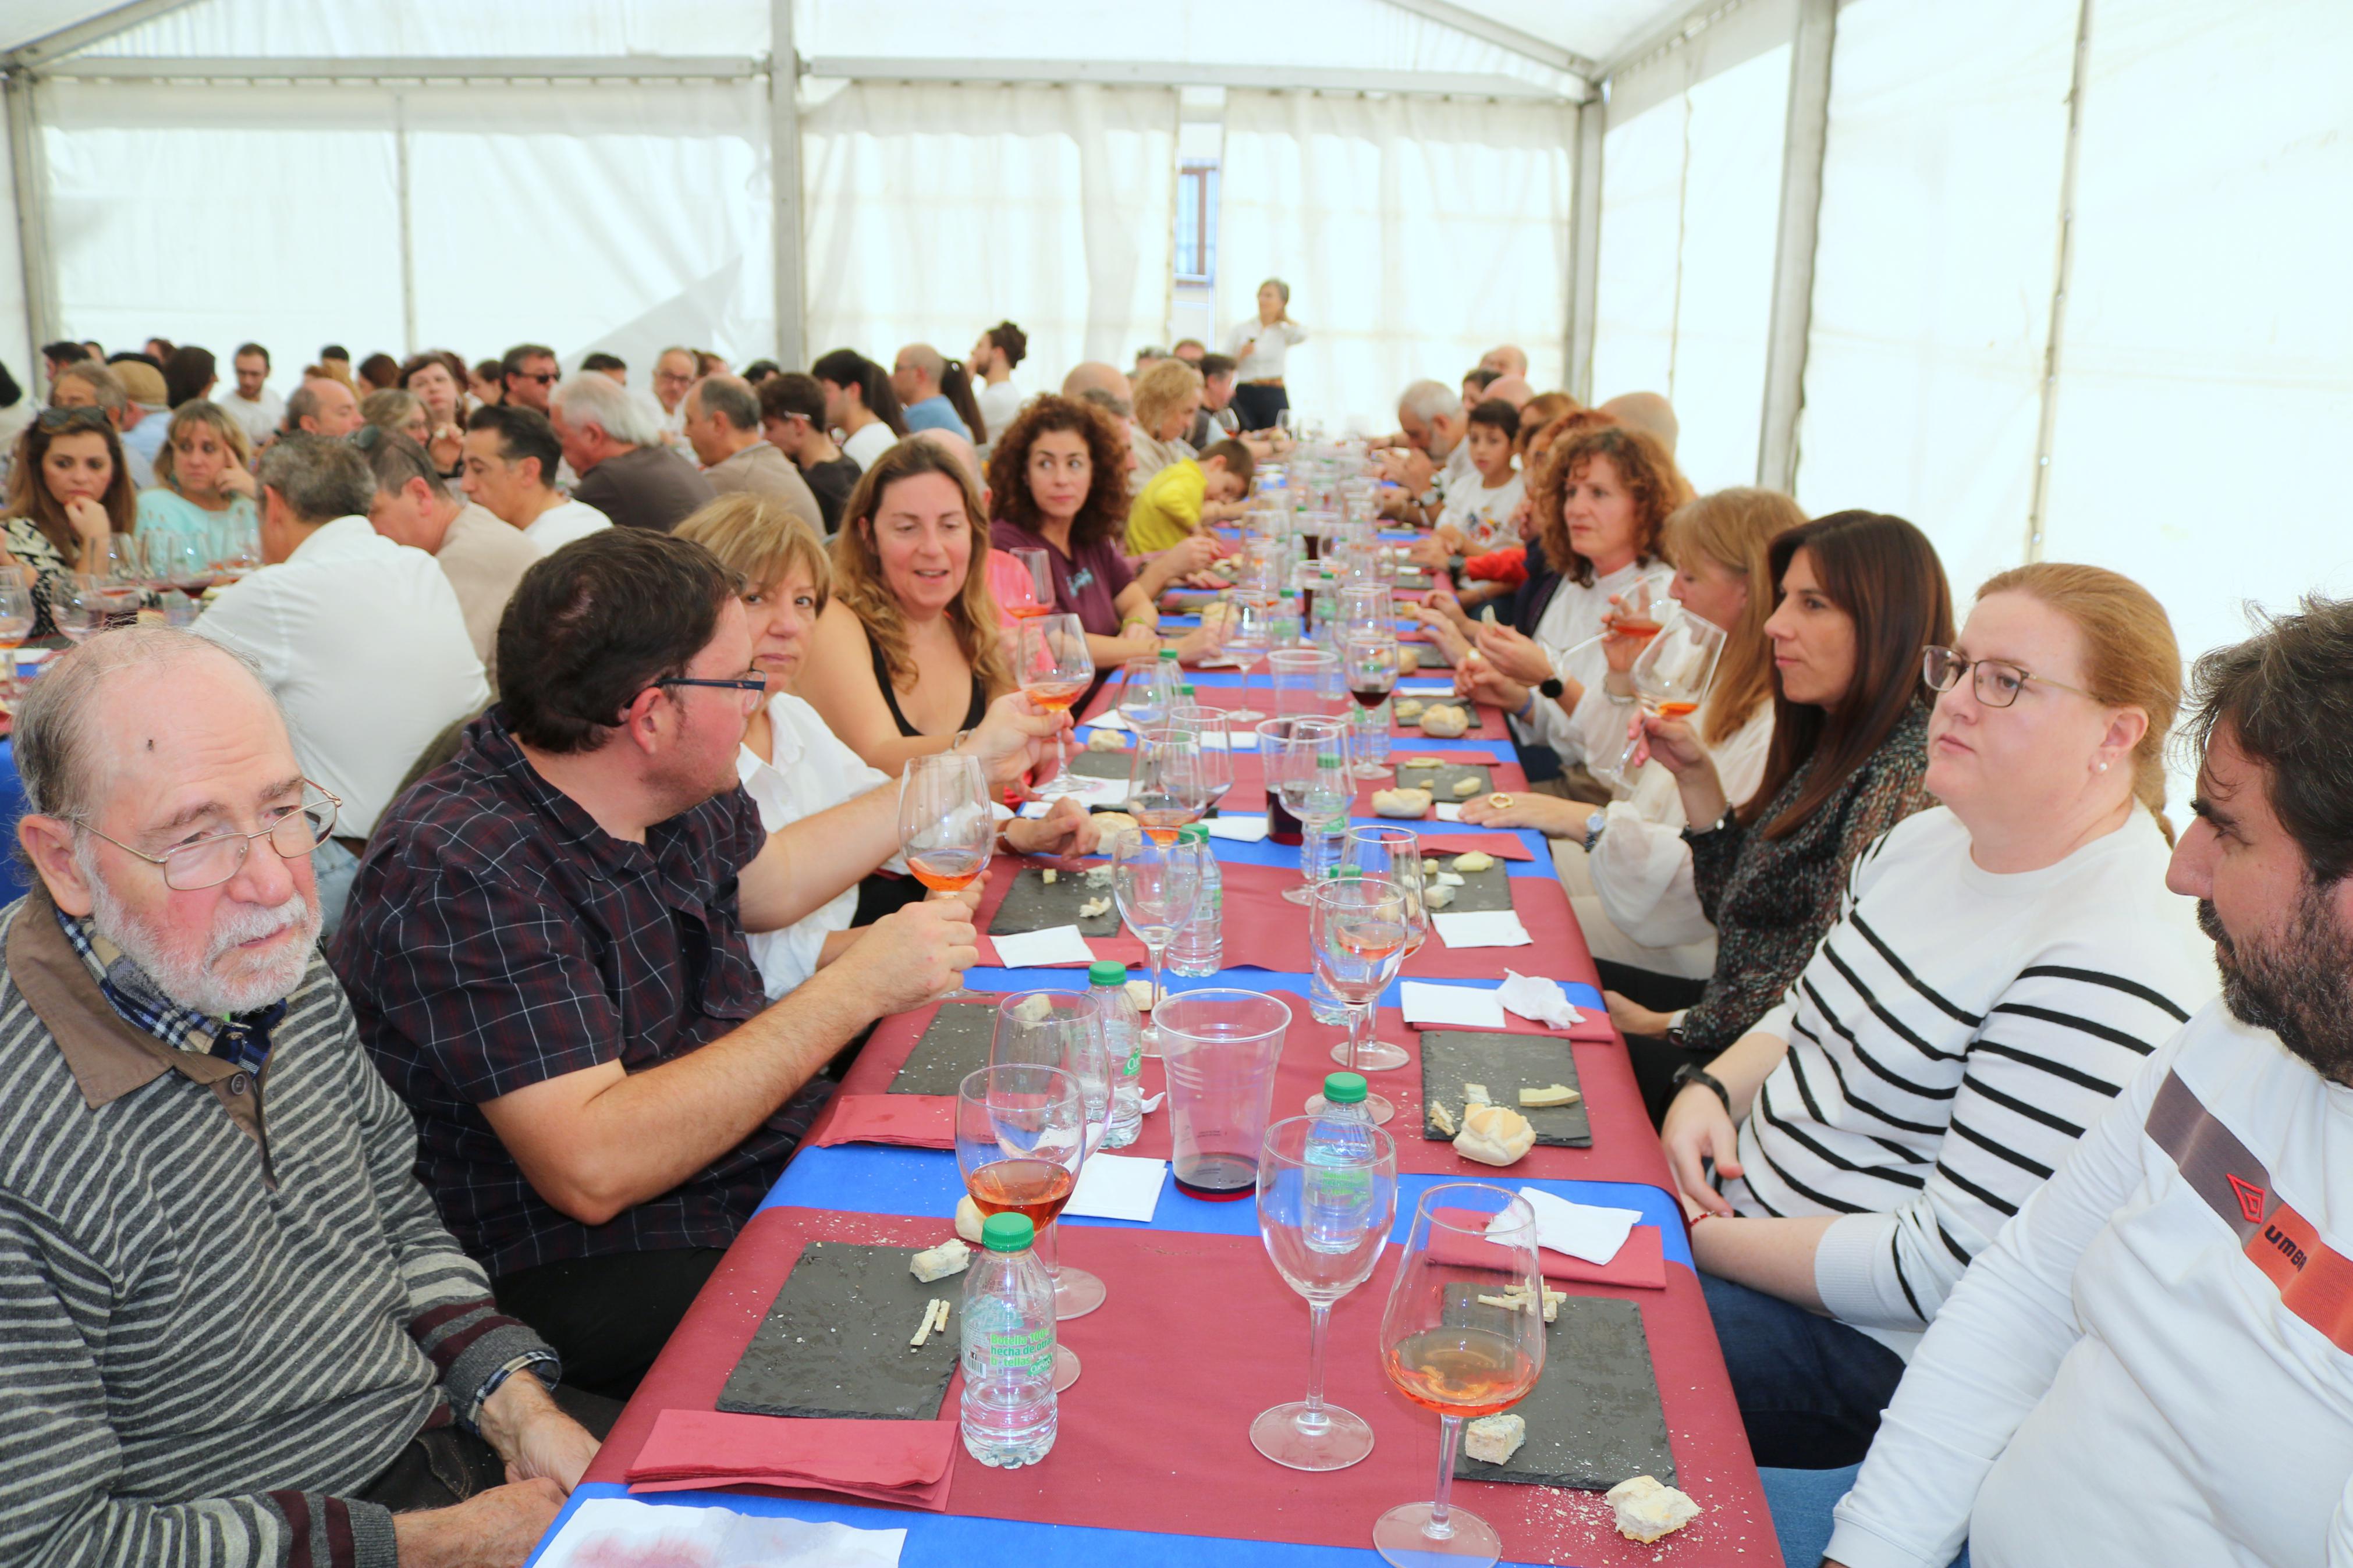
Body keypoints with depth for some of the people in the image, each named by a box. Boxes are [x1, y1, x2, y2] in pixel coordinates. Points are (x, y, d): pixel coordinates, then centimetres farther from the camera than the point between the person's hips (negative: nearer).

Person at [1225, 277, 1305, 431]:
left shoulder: (1285, 332, 9)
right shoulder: (1240, 329, 8)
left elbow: (1302, 335, -16)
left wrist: (1285, 317, 2)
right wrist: (1240, 356, -12)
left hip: (1275, 397, 0)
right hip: (1245, 396, 0)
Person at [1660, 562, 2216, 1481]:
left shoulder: (2113, 969, -25)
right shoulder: (1930, 837, 4)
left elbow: (1943, 1266, -25)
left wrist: (1705, 1242, -19)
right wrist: (1713, 1090, -4)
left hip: (1870, 1343, -8)